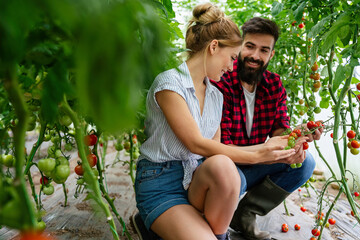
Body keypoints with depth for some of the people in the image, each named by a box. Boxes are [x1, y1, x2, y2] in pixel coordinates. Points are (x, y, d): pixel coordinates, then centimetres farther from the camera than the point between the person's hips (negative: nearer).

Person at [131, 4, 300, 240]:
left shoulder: (216, 96, 13)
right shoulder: (169, 83, -12)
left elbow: (216, 147, 10)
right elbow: (196, 145, -16)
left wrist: (264, 147, 4)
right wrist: (256, 157, -13)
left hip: (198, 181, 5)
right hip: (162, 183, -5)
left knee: (222, 165, -32)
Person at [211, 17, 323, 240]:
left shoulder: (274, 85, 0)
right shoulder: (220, 84, -22)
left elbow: (279, 129, -2)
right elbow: (221, 146, -26)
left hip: (250, 167, 7)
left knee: (305, 162, -6)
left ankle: (245, 215, 1)